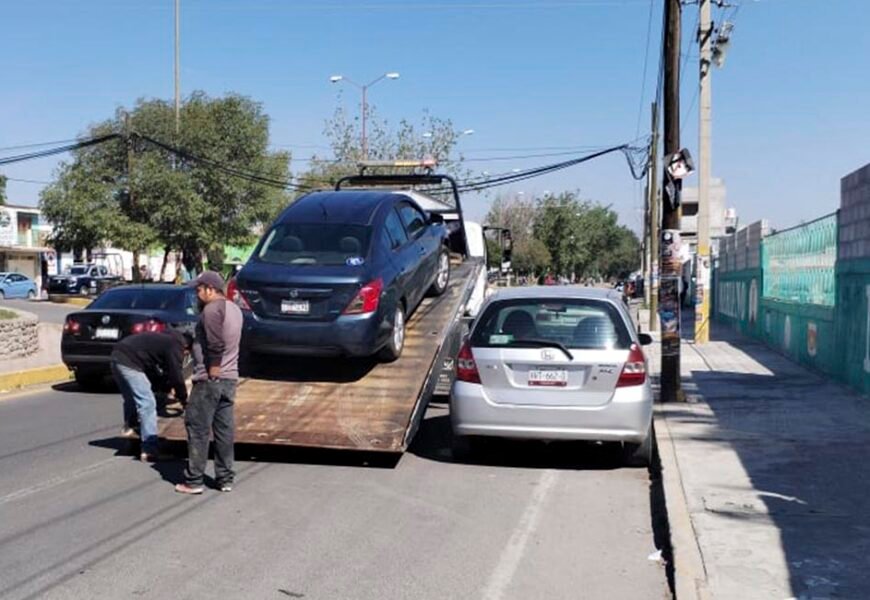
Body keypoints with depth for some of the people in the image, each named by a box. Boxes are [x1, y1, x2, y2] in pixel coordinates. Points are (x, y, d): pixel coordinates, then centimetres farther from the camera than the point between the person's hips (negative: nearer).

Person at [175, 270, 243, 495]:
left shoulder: (212, 309, -13)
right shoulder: (234, 309, 16)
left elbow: (216, 346, -23)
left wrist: (212, 372, -16)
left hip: (210, 379, -9)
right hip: (230, 378, 9)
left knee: (198, 429, -1)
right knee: (224, 430, 10)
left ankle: (194, 481, 3)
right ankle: (225, 479, 14)